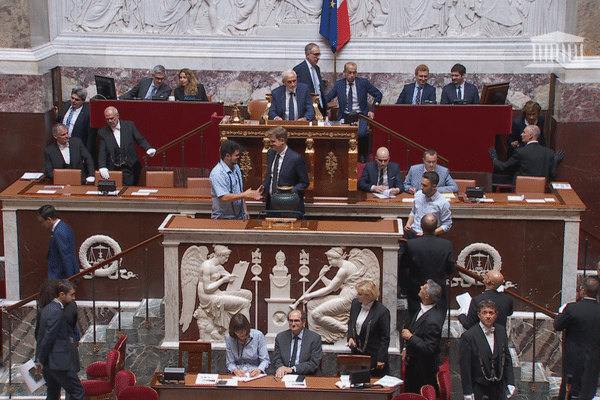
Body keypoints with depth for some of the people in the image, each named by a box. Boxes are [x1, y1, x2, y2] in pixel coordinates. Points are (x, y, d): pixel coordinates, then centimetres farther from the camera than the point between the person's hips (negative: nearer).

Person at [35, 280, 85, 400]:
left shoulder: (47, 309, 13)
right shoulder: (57, 312, -18)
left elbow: (39, 335, 18)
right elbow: (48, 338, -19)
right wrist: (41, 360, -9)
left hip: (48, 363, 10)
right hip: (59, 362, -10)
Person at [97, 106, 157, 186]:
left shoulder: (129, 125, 6)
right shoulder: (103, 132, 7)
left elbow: (140, 140, 7)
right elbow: (102, 152, 0)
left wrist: (148, 149, -15)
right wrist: (102, 167, -17)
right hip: (113, 170, 1)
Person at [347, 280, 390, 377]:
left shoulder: (382, 312, -19)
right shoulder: (355, 303, -1)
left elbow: (385, 338, -12)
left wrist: (381, 359, -12)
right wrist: (350, 337, 1)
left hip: (373, 355, -6)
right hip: (357, 352, 6)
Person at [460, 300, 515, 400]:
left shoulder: (501, 331, 4)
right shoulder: (468, 336, -14)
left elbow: (507, 358, 11)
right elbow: (465, 367, -12)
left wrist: (510, 383, 6)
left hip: (498, 387, 5)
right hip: (478, 387, -4)